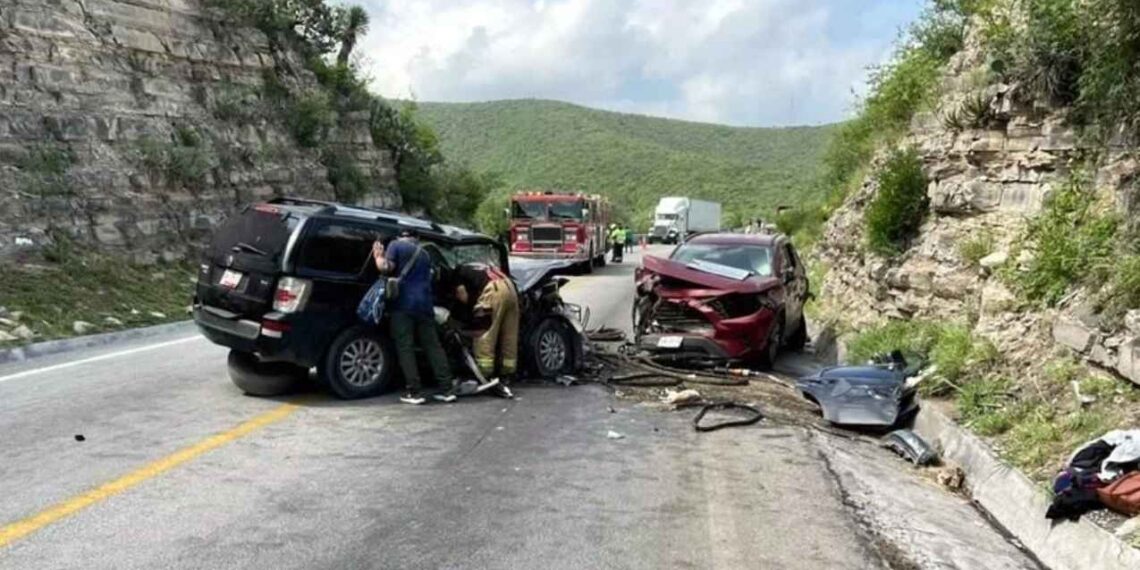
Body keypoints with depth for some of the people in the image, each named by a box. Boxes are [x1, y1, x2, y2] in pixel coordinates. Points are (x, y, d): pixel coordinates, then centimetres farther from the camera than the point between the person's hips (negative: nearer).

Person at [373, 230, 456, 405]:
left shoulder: (396, 245, 6)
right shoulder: (424, 254, 24)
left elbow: (386, 268, -6)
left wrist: (378, 256, 13)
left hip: (403, 305, -5)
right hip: (424, 304, 5)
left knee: (405, 348, -2)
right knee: (433, 346, 6)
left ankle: (414, 391, -7)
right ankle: (446, 389, 3)